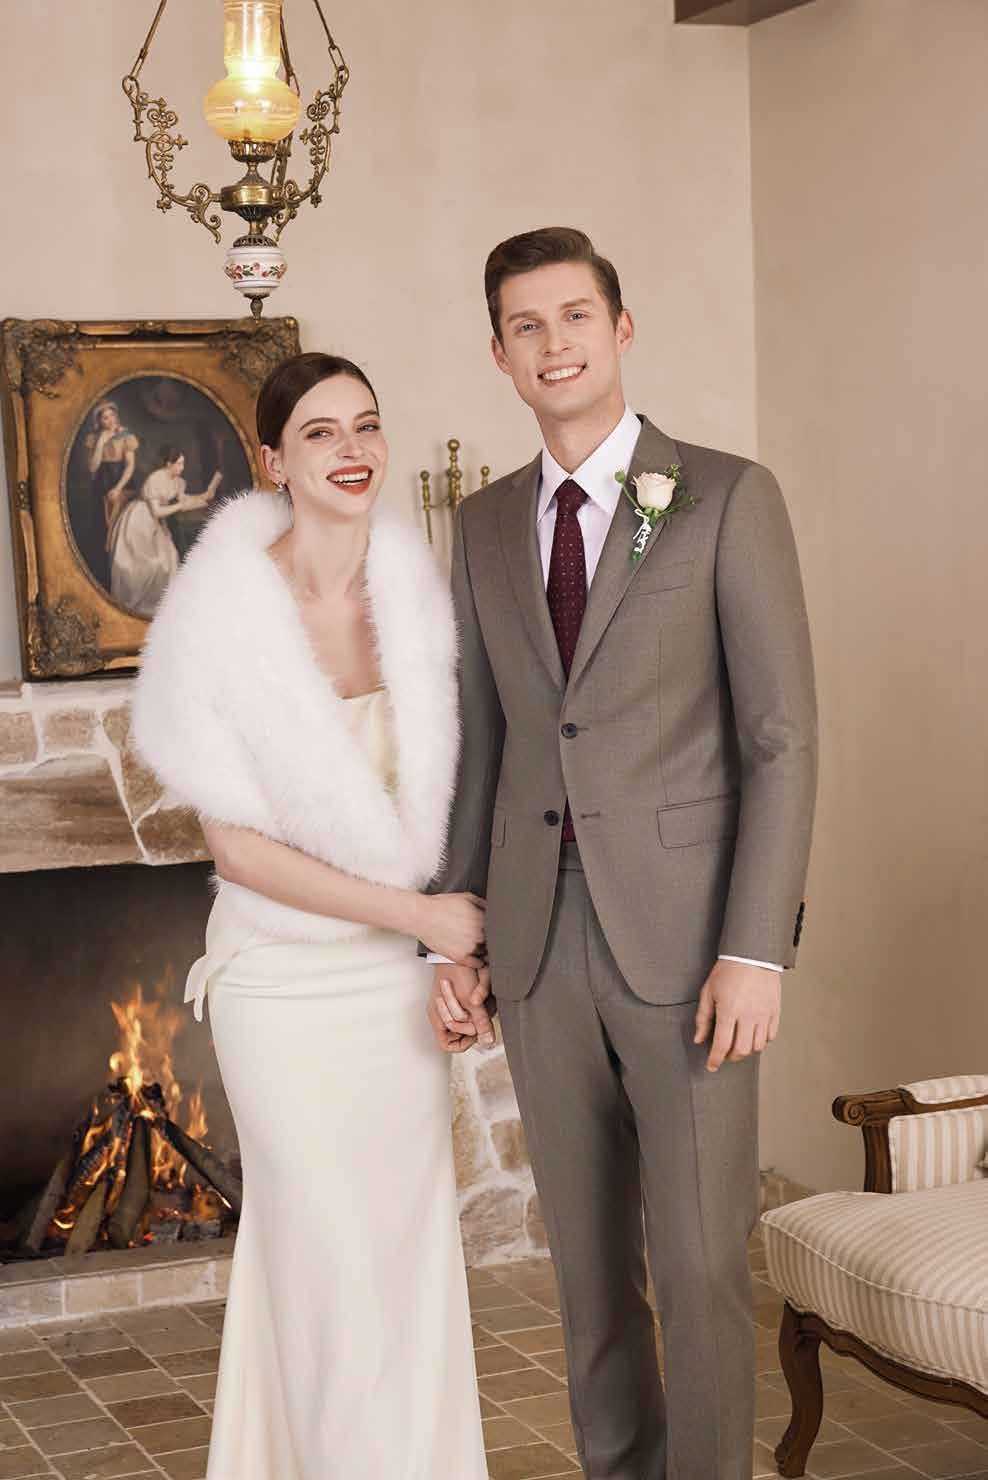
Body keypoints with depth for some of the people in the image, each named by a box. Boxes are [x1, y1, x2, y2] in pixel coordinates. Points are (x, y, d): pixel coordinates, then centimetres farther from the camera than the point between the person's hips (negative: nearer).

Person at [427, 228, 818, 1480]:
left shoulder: (727, 498, -4)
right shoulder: (486, 524, 11)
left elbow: (782, 738, -7)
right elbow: (482, 743, 14)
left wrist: (757, 951, -14)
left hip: (685, 939, -4)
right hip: (539, 940, 5)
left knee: (698, 1259, 0)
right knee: (589, 1261, 13)